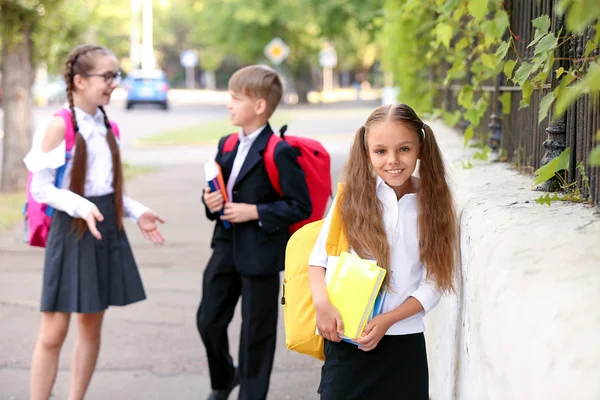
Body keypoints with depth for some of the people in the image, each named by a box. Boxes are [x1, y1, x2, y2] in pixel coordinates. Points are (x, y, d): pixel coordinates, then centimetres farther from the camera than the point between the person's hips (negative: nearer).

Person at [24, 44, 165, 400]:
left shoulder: (107, 126, 8)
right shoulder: (60, 126, -13)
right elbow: (40, 187, -14)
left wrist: (137, 212, 5)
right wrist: (80, 206, -26)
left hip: (107, 230, 7)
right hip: (71, 231, -7)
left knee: (91, 326, 10)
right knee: (54, 332, -5)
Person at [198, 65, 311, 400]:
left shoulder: (278, 152, -16)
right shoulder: (227, 145, 7)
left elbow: (301, 206, -17)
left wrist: (256, 212, -22)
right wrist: (210, 201, -3)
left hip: (260, 252, -7)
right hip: (227, 247, 7)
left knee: (256, 332, 5)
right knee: (209, 320, 13)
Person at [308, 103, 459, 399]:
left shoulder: (432, 205, 1)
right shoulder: (353, 197, -1)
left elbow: (433, 283, 0)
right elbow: (318, 258, 0)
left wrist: (387, 320, -12)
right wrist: (322, 304, -17)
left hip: (405, 343, 1)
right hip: (346, 340, -1)